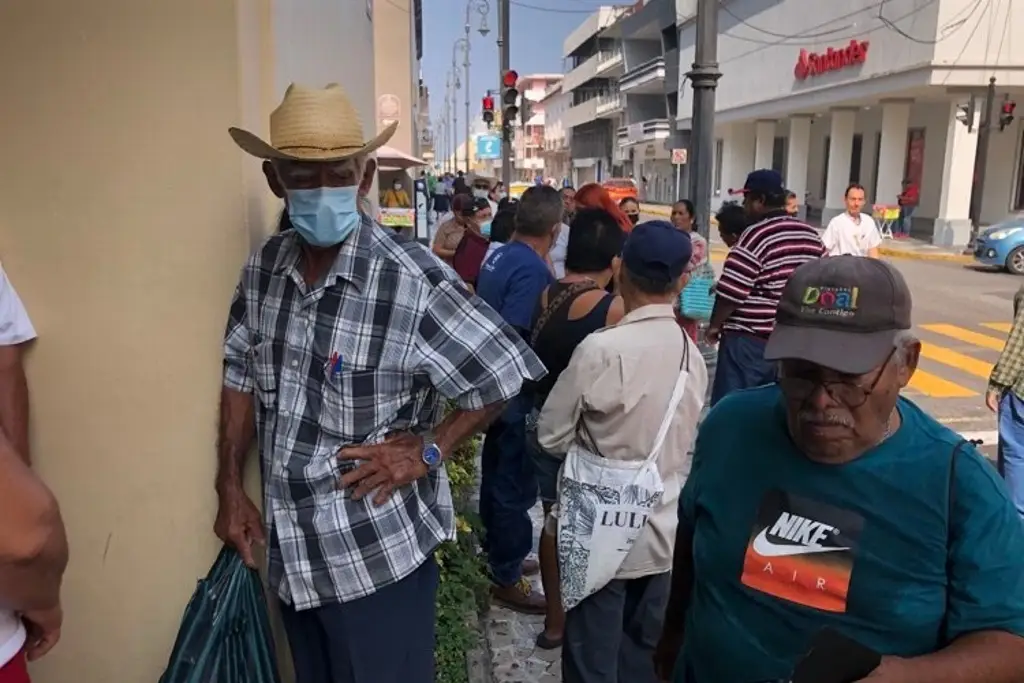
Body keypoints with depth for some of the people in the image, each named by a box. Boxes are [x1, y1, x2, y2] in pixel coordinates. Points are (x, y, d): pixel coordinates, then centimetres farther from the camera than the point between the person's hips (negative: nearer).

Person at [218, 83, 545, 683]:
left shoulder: (413, 281, -22)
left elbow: (505, 376, -16)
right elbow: (241, 377, 8)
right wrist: (230, 488, 6)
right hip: (289, 552, 6)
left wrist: (427, 450, -18)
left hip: (379, 554, -6)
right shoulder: (264, 269, -2)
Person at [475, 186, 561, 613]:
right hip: (517, 391, -10)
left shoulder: (498, 258, 6)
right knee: (516, 485, 3)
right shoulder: (533, 270, -22)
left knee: (496, 474, 20)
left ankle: (498, 554, 37)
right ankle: (507, 578, 16)